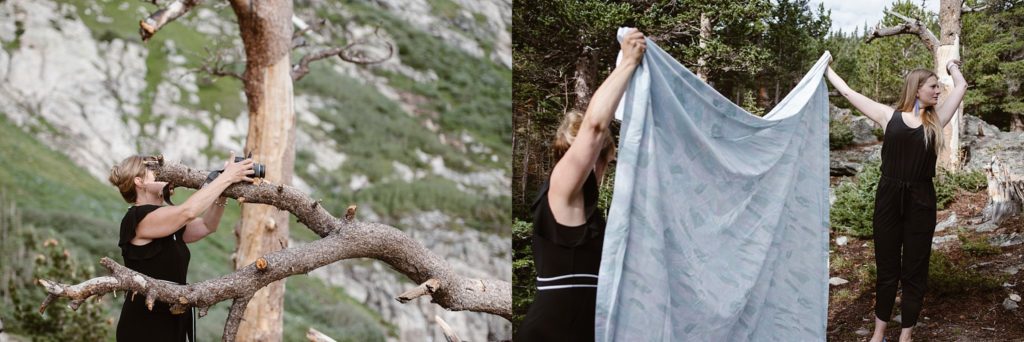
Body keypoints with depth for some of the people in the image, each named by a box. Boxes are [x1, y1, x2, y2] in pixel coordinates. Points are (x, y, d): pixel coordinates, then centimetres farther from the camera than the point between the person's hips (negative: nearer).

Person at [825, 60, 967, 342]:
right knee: (886, 268, 8)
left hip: (921, 201, 1)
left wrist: (952, 66, 25)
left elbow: (961, 87, 8)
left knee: (914, 270, 6)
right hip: (889, 197, -1)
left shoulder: (936, 120, 7)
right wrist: (826, 69, 15)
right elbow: (848, 92, 8)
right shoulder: (890, 116, 3)